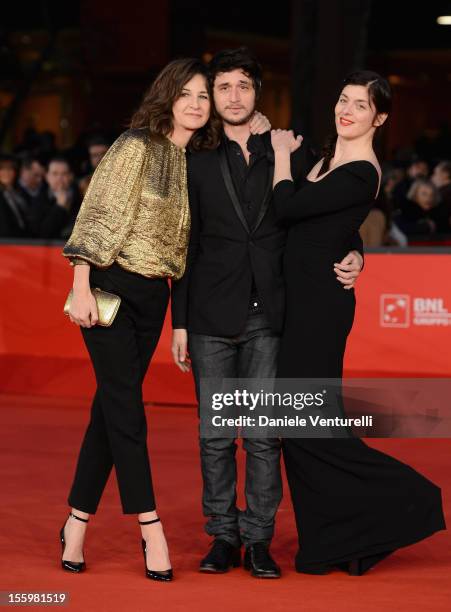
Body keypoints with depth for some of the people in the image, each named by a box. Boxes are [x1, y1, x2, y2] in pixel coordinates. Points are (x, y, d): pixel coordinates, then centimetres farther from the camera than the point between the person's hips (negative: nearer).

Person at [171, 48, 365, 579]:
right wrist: (179, 323, 5)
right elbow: (186, 249, 8)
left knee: (265, 434, 1)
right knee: (216, 435, 5)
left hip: (270, 316, 0)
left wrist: (353, 255, -6)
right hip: (213, 318, 0)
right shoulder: (197, 164, 7)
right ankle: (223, 536, 15)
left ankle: (258, 540, 11)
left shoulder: (291, 153, 7)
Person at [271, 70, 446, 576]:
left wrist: (282, 153, -5)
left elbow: (286, 207, -19)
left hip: (322, 306, -9)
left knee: (307, 424, -6)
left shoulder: (360, 174, -15)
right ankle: (332, 543, 18)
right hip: (302, 302, 9)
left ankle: (409, 503, 3)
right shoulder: (329, 159, 12)